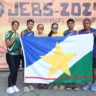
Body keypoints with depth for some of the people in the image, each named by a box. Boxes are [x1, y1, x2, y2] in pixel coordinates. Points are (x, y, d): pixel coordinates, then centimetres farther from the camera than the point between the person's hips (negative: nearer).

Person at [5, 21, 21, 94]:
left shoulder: (17, 34, 12)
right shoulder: (8, 33, -6)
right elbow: (8, 44, -15)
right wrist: (15, 38, -22)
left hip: (18, 55, 6)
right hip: (10, 55, -6)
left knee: (16, 71, 8)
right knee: (13, 71, -10)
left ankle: (14, 85, 21)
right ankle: (9, 87, 4)